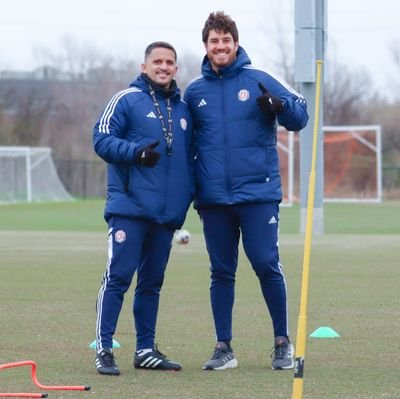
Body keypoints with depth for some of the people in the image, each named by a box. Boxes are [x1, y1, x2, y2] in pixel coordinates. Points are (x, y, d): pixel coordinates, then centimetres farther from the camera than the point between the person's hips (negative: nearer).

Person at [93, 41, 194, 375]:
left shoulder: (183, 109, 19)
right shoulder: (127, 99, 0)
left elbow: (190, 157, 26)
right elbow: (102, 139, -7)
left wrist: (188, 197, 14)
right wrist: (136, 152, -21)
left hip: (168, 211, 6)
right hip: (130, 207, -6)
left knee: (152, 282, 10)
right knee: (118, 277, -10)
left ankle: (146, 349, 16)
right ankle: (104, 349, -8)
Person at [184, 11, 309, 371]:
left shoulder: (259, 81, 1)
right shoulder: (194, 92, 9)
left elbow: (299, 117, -1)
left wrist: (278, 106, -22)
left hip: (258, 193, -3)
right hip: (213, 198, 3)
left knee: (267, 265, -5)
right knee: (221, 273, 7)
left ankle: (283, 343, 8)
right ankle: (224, 348, 14)